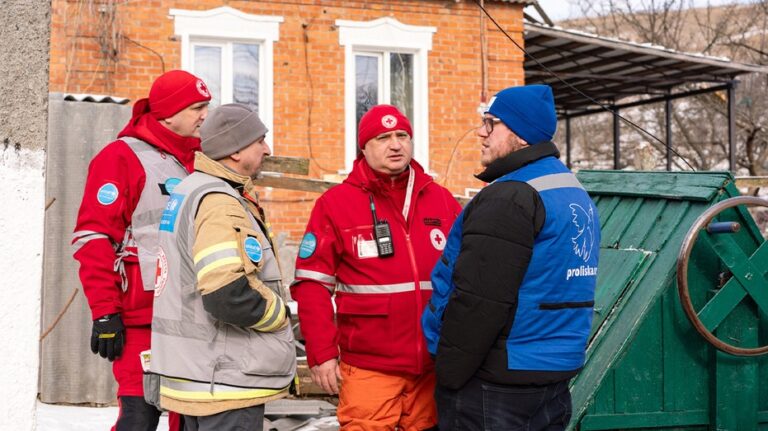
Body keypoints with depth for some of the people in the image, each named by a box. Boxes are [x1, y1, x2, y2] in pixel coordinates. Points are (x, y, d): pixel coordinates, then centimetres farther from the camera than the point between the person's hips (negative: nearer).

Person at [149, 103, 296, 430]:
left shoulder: (188, 190, 15)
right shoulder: (220, 204, -19)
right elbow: (228, 295, -30)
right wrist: (278, 313, -12)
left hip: (197, 374, 11)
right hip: (228, 382, -10)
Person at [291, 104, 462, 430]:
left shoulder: (441, 200, 9)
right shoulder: (336, 203, -2)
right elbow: (312, 282, -3)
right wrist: (321, 352, -9)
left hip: (435, 366, 4)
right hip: (368, 368, -4)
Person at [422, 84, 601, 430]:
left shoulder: (508, 198, -18)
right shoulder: (576, 195, 13)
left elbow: (477, 303, -23)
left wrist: (448, 375, -14)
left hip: (494, 387, -9)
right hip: (556, 376, 10)